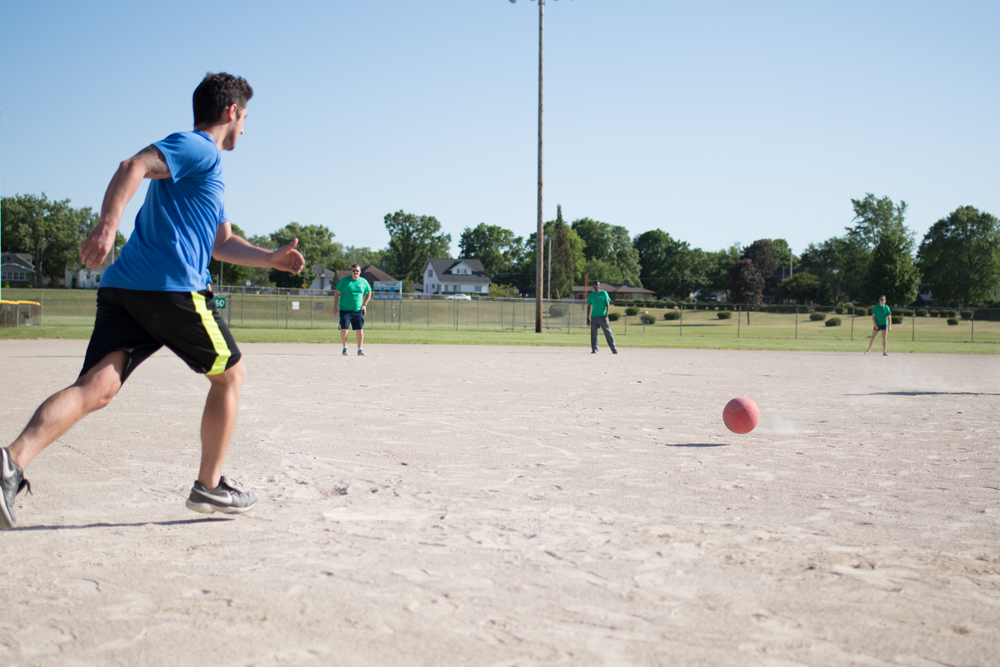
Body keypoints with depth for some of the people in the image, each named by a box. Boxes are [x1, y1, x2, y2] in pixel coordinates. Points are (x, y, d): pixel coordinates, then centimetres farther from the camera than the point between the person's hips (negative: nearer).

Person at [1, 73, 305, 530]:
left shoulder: (205, 166, 32)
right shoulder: (198, 148, 2)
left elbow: (223, 244, 37)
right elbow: (133, 167, -15)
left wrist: (271, 259, 28)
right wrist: (107, 226, -27)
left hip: (123, 288, 9)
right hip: (172, 287, -8)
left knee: (98, 387, -7)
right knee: (230, 374, 9)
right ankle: (209, 487, 14)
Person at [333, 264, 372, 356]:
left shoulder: (363, 282, 5)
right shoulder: (344, 280, -3)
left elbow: (369, 293, 20)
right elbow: (336, 293, 0)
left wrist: (364, 304, 8)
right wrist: (335, 306, -7)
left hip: (358, 310, 2)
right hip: (345, 310, -2)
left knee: (359, 330, -1)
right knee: (344, 329, -9)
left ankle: (360, 349, 11)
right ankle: (345, 348, 7)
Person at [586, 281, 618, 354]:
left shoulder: (604, 293, 1)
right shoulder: (591, 295, 10)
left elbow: (607, 305, -2)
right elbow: (589, 307, 15)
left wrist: (606, 316, -11)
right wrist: (588, 318, 7)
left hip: (603, 317, -3)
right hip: (594, 317, 3)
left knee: (608, 333, -3)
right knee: (593, 333, 0)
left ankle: (613, 349, 1)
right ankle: (594, 349, 4)